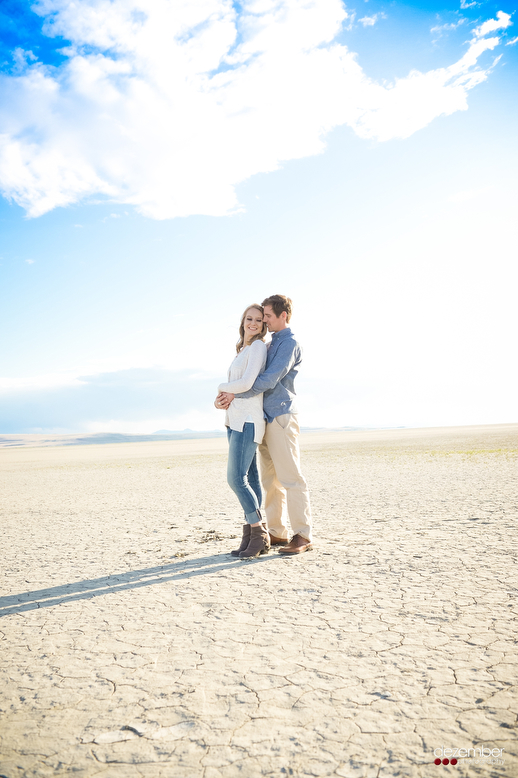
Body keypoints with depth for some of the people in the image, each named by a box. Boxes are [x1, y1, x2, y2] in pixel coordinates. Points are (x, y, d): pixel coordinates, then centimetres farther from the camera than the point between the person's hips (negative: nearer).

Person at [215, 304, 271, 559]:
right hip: (234, 420, 9)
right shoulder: (242, 350, 21)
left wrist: (222, 387, -1)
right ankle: (251, 536, 11)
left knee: (236, 478, -13)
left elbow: (247, 383, -17)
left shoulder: (258, 346, -6)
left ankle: (259, 534, -2)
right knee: (248, 478, 7)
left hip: (248, 420, -9)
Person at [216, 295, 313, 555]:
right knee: (270, 479, 10)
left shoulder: (289, 343, -8)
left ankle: (303, 535, -2)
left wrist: (235, 395, -16)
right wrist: (228, 394, 12)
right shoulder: (271, 344, 21)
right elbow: (260, 378, 26)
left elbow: (269, 380, -19)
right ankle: (277, 533, 16)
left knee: (290, 477, -7)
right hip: (267, 417, 9)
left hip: (281, 416, -9)